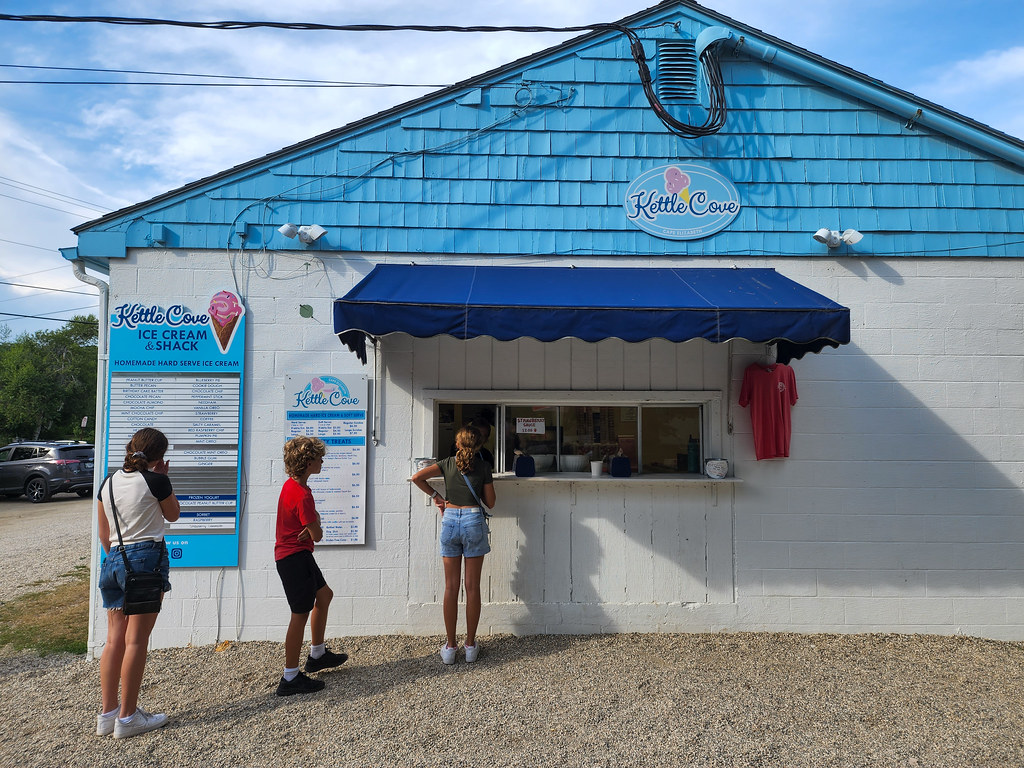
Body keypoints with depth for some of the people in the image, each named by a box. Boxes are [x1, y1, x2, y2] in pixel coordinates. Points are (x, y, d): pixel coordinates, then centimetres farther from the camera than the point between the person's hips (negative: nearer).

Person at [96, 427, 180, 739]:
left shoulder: (108, 483, 8)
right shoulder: (155, 481, -10)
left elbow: (104, 534, 15)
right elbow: (173, 515, 7)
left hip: (114, 560, 7)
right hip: (147, 557, -6)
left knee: (114, 638, 12)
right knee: (136, 640, -1)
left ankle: (107, 713, 18)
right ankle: (127, 717, 5)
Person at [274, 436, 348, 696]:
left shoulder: (291, 485, 7)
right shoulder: (302, 494, -23)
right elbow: (317, 535, -19)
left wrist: (310, 524, -8)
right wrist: (315, 525, 2)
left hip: (290, 554, 11)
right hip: (295, 557, -11)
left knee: (324, 594, 22)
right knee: (301, 613, -4)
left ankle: (317, 654, 34)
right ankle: (290, 678, 4)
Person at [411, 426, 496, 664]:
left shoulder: (448, 463, 6)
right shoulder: (484, 467, 1)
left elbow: (417, 477, 3)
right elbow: (490, 502, 5)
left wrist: (435, 495, 13)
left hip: (450, 519, 1)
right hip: (474, 520, -1)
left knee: (451, 586, 6)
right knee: (472, 586, 5)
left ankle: (450, 646, 11)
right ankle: (471, 645, 12)